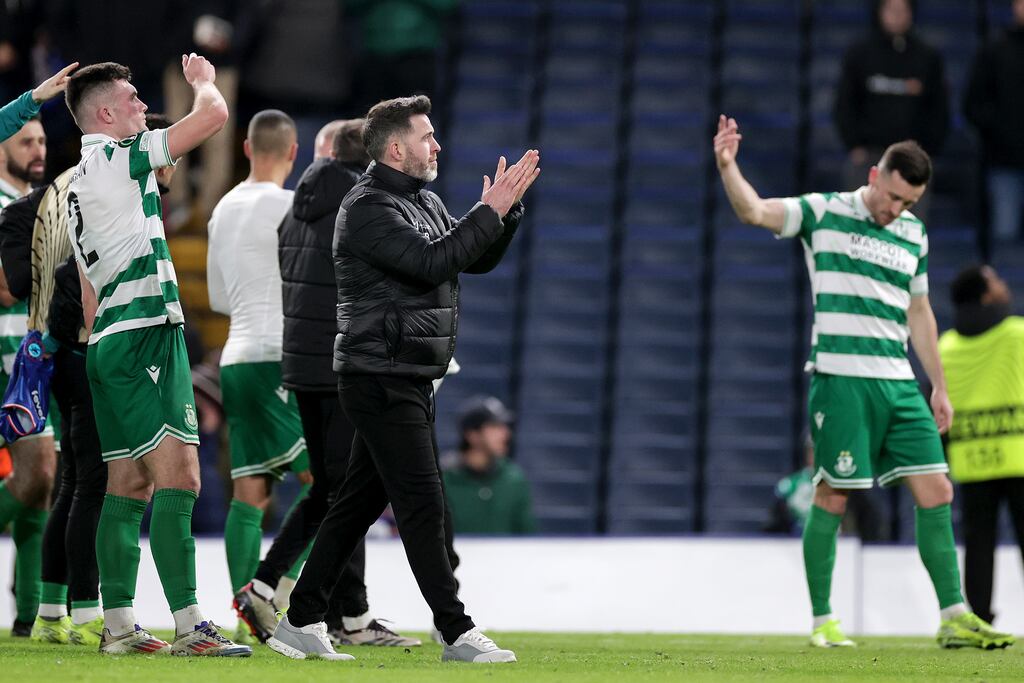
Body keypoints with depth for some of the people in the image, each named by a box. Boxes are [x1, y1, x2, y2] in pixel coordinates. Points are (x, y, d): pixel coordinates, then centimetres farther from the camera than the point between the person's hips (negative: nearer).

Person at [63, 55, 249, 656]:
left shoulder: (78, 184, 20)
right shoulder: (119, 157, -9)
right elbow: (214, 114, -13)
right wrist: (203, 78, 8)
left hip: (109, 339, 10)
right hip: (147, 331, -10)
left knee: (130, 485, 11)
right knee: (179, 477, -15)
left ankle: (119, 626, 10)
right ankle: (188, 626, -22)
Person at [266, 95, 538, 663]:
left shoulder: (424, 203, 17)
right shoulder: (367, 208, -14)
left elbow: (477, 259, 17)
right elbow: (430, 262, -25)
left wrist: (506, 208, 1)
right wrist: (488, 212, -19)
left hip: (411, 381, 10)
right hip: (380, 378, -10)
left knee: (360, 501, 11)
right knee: (422, 504, -9)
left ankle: (301, 622, 16)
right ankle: (457, 633, -9)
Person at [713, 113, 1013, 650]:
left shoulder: (914, 234, 16)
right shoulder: (825, 212, 1)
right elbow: (754, 211, -12)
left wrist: (939, 387, 22)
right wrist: (727, 166, -31)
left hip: (899, 384, 5)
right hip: (840, 379, -5)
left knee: (936, 494, 1)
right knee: (832, 497, -4)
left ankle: (955, 619, 6)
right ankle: (822, 622, 5)